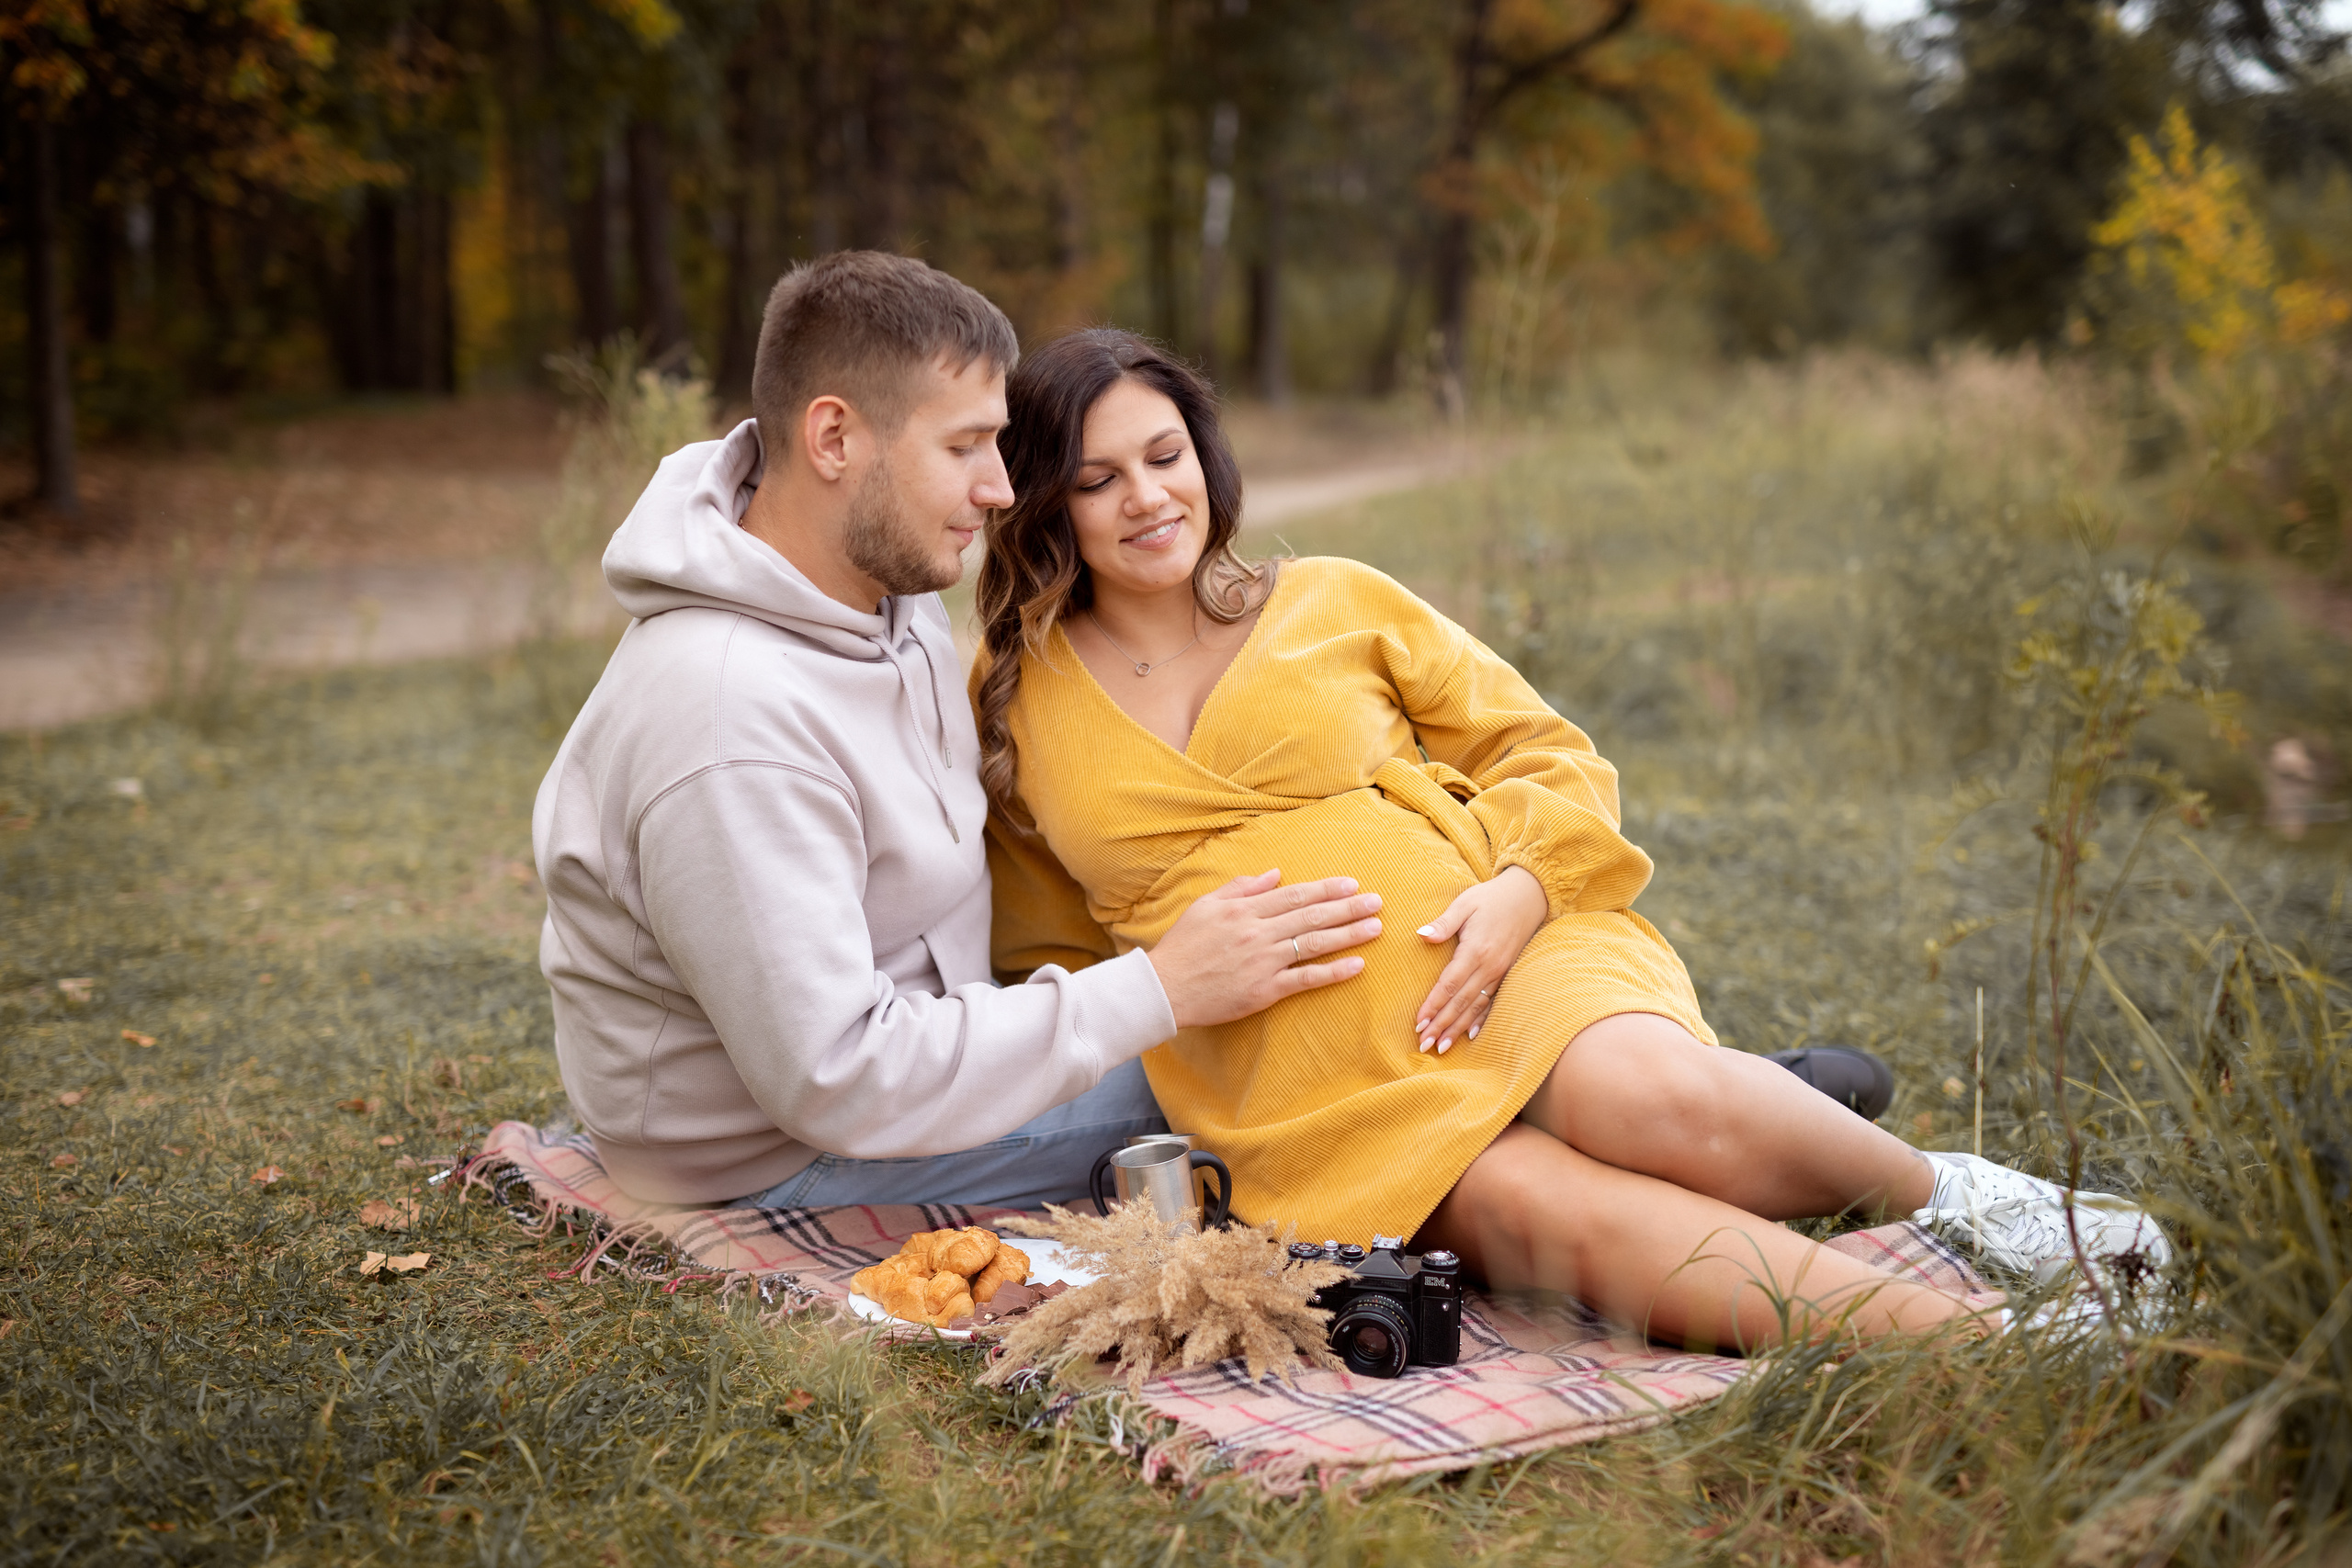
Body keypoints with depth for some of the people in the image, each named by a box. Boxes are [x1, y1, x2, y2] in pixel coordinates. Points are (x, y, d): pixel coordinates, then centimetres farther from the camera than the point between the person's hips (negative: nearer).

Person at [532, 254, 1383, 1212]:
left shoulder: (887, 578, -3)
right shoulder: (729, 731, -34)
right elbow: (834, 1081, -33)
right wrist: (1159, 993, -30)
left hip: (896, 1032, 9)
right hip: (774, 1161, -9)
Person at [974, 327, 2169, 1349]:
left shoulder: (1333, 604, 13)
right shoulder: (1015, 704, 13)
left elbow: (1548, 752, 14)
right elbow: (1046, 952, 22)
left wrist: (1523, 884, -7)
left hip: (1487, 957, 1)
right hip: (1310, 1085, 0)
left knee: (1648, 1095, -34)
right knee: (1542, 1210, -32)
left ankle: (1950, 1198, -10)